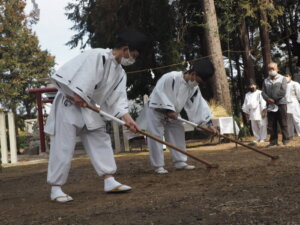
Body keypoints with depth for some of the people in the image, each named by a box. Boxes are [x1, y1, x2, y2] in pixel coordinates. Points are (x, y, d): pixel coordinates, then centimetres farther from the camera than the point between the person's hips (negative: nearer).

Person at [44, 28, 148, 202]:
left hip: (89, 109, 9)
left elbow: (119, 97, 0)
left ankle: (109, 181, 8)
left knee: (101, 141, 5)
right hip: (69, 104, -9)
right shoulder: (98, 56, -19)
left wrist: (127, 117, -13)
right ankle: (56, 188, 2)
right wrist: (77, 95, -22)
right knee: (63, 147, -6)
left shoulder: (120, 72, 7)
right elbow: (78, 74, -23)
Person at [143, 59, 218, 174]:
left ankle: (180, 162, 14)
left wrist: (209, 123, -12)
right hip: (156, 109, -7)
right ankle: (158, 166, -2)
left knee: (178, 134, 6)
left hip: (171, 113, 8)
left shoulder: (193, 88, -7)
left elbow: (200, 104, -7)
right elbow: (159, 93, -31)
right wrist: (169, 109, -29)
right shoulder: (171, 78, -30)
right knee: (156, 137, -9)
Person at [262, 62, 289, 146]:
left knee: (283, 123, -1)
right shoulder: (265, 81, 14)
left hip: (281, 103, -3)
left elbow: (283, 92, -9)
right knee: (271, 124, 2)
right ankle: (273, 141, 8)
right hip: (270, 105, 4)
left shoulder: (282, 79, 2)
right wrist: (268, 99, -14)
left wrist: (274, 99, -10)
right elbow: (263, 92, 5)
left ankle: (285, 140, 6)